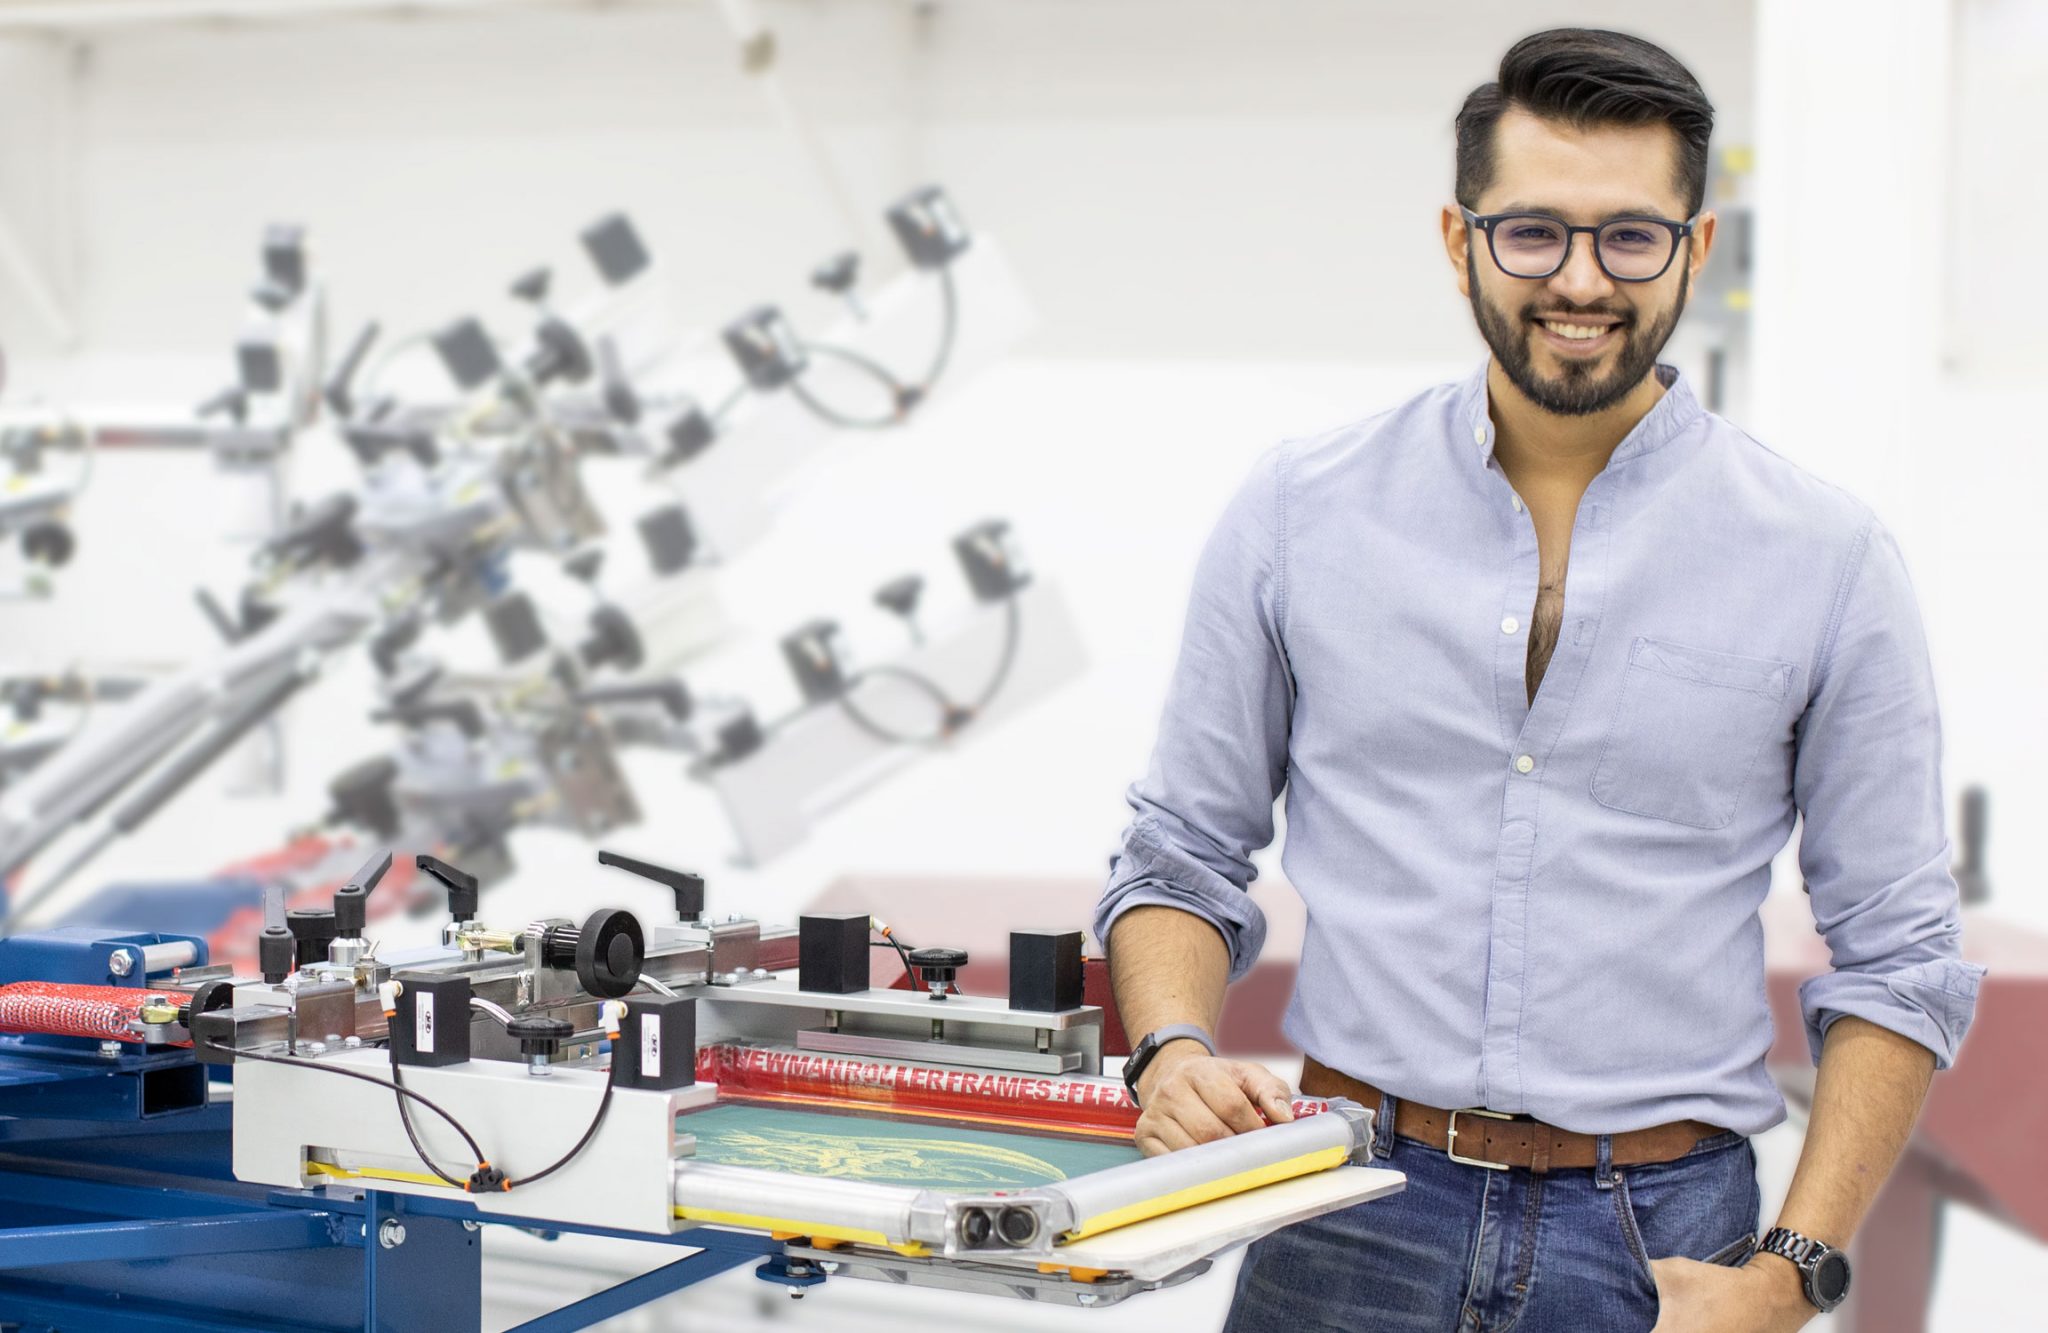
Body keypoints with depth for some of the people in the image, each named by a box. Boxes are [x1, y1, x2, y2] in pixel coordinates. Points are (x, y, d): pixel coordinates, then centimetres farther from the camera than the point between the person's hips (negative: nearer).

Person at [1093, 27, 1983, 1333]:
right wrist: (1174, 1050, -11)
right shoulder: (1300, 514, 1)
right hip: (1353, 1216, 1)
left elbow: (1897, 958, 1)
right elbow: (1183, 856, 8)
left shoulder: (1826, 559, -2)